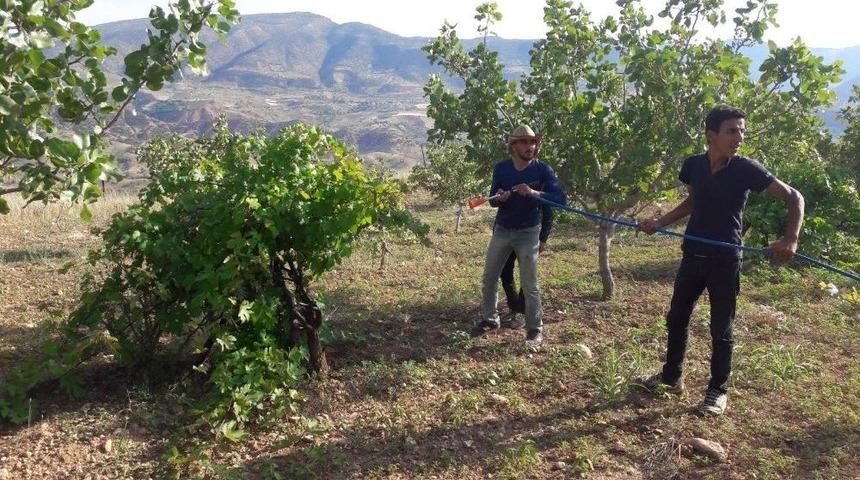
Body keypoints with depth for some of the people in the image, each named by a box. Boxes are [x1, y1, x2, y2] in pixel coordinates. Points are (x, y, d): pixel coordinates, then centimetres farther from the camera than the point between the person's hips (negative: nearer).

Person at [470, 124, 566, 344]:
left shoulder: (542, 170, -10)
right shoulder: (501, 168, -3)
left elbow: (561, 200, -17)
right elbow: (492, 201, 3)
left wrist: (533, 193, -31)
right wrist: (500, 198, -21)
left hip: (528, 233, -3)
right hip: (502, 230, 3)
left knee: (529, 284, -1)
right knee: (489, 278, 9)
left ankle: (535, 329, 14)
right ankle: (489, 318, 28)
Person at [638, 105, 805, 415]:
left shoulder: (746, 169, -14)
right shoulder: (693, 165, -3)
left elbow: (794, 197, -9)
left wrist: (790, 240, -22)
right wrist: (660, 222, 4)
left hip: (725, 260, -4)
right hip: (693, 256, 4)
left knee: (721, 329, 5)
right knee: (676, 318, 14)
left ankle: (718, 390, 22)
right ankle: (672, 376, 33)